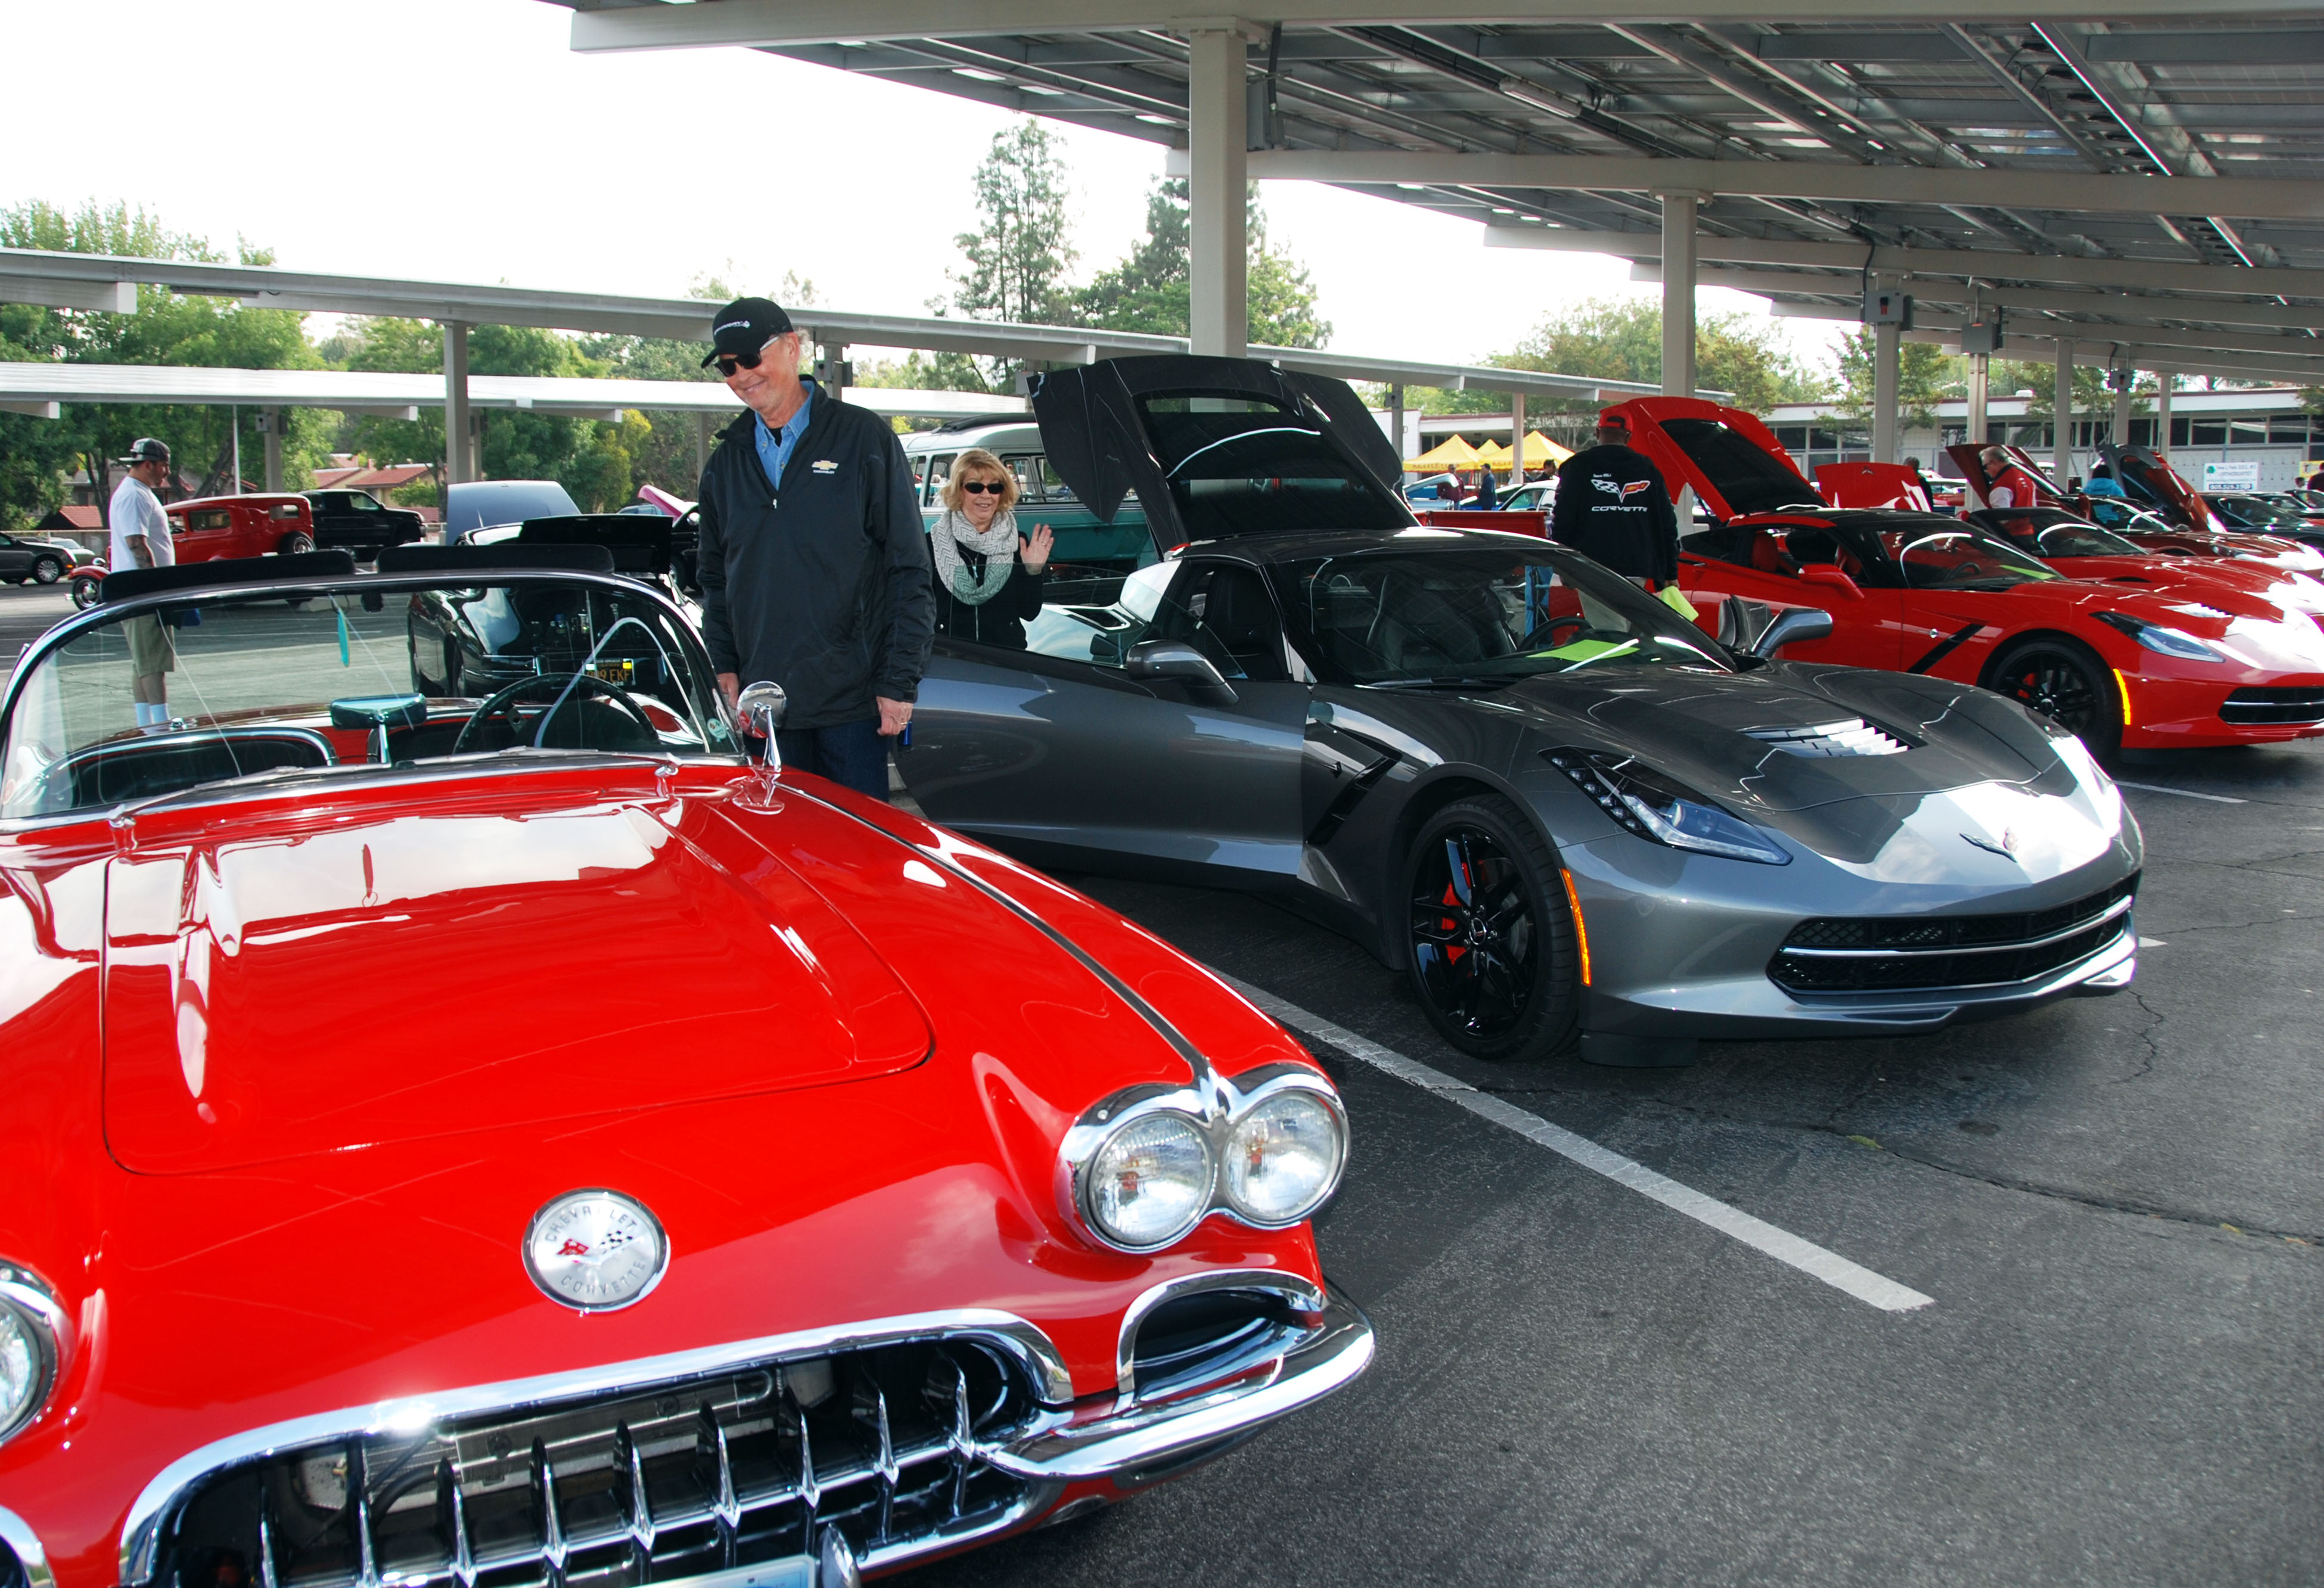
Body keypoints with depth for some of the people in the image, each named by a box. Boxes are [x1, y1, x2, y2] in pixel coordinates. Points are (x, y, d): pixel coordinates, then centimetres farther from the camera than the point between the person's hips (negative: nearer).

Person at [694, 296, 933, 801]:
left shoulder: (863, 437, -2)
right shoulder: (726, 461, 12)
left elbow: (910, 571, -4)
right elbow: (714, 576, 22)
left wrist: (900, 682, -9)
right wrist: (723, 665, 7)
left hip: (854, 702, -4)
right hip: (764, 703, 4)